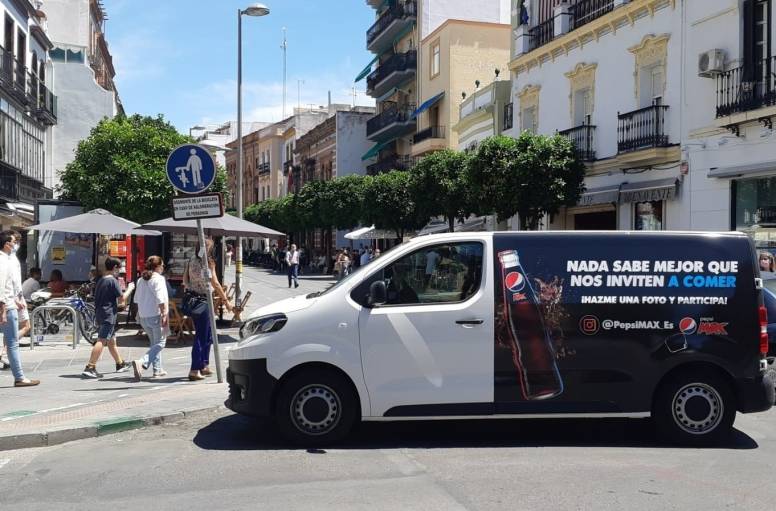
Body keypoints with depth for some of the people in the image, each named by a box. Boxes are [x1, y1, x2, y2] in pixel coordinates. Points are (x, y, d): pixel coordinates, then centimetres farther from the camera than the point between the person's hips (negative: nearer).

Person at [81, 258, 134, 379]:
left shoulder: (100, 280, 16)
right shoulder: (113, 281, -11)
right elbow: (122, 298, -9)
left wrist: (118, 304, 35)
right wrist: (129, 289, 7)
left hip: (100, 314, 10)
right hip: (108, 315, -10)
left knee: (111, 341, 19)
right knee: (101, 341, -13)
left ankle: (120, 364, 32)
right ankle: (89, 368, -19)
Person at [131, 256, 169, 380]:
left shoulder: (141, 280, 14)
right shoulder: (158, 278, -10)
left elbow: (137, 299, 20)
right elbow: (160, 299, -19)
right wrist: (164, 314, -19)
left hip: (143, 317, 8)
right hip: (156, 315, -8)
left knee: (154, 342, 19)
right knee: (160, 343, -4)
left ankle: (157, 370, 21)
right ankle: (141, 363, -23)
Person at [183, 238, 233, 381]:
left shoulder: (191, 260, 7)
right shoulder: (208, 262, -11)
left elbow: (185, 280, 10)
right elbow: (215, 284, -11)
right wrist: (226, 301, -5)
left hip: (192, 299, 7)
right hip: (202, 301, -7)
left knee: (207, 335, 19)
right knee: (201, 336, -1)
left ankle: (204, 366, 27)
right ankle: (195, 370, -1)